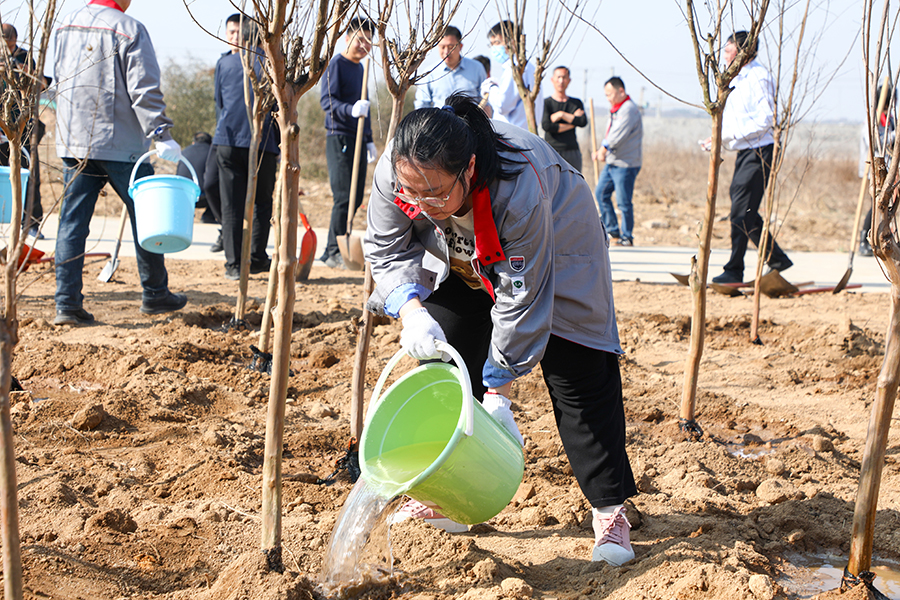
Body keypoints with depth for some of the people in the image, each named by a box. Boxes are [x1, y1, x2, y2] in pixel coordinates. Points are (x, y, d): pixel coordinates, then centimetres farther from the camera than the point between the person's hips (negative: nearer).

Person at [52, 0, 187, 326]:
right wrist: (161, 135, -15)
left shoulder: (65, 26, 9)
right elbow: (144, 91, -16)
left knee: (72, 221, 5)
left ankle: (67, 302, 0)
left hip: (72, 140, 5)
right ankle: (155, 294, 19)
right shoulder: (129, 30, -11)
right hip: (119, 143, -5)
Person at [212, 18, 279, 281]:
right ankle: (257, 258, 17)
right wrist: (281, 149, 13)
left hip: (228, 141, 1)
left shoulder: (225, 63, 7)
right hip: (263, 142, -1)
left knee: (231, 205, 3)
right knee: (262, 202, 14)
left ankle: (233, 264, 0)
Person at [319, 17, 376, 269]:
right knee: (344, 197, -11)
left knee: (356, 198, 7)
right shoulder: (336, 65, -7)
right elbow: (327, 100, -18)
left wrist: (369, 139, 24)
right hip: (339, 138, -9)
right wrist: (351, 109, -35)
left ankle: (334, 251, 14)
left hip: (358, 139, 9)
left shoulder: (359, 68, 19)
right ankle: (334, 253, -5)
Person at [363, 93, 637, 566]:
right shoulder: (394, 173, -33)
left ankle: (609, 508, -2)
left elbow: (520, 297, -35)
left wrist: (498, 390, -29)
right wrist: (410, 309, -35)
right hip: (459, 257, 5)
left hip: (553, 246, -4)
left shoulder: (519, 189, -45)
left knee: (576, 377, -9)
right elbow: (387, 251, -15)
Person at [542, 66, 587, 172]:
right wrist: (572, 123, -4)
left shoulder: (576, 103, 15)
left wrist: (561, 115, -7)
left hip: (572, 152, 4)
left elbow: (583, 122, -3)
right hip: (552, 153, -3)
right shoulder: (546, 103, 4)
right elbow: (546, 126, -12)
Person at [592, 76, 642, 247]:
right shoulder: (616, 109, 17)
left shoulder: (629, 109, -15)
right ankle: (613, 231, 19)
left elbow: (618, 135, -22)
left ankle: (627, 237, 7)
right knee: (601, 193, 11)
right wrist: (601, 152, 5)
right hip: (612, 162, 10)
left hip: (625, 164, -10)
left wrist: (604, 149, -12)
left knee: (623, 201, -4)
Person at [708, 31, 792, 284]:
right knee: (745, 211, 11)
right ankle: (777, 259, 22)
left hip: (759, 151, -10)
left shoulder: (758, 77, -12)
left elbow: (766, 119, -20)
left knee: (741, 211, -10)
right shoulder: (739, 79, 17)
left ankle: (734, 270, -7)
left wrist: (730, 135, -21)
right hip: (745, 152, 10)